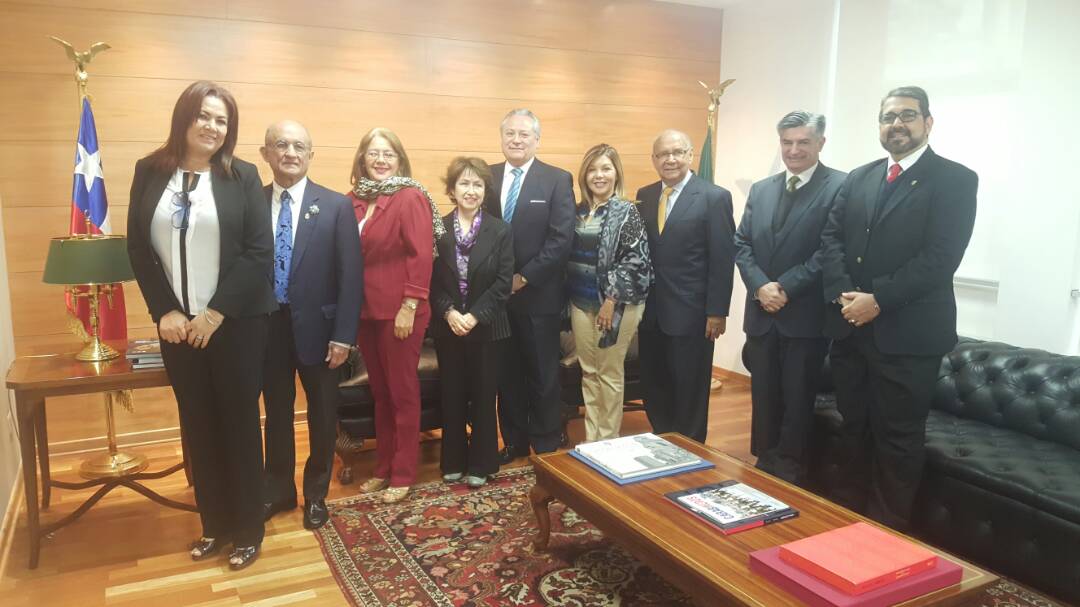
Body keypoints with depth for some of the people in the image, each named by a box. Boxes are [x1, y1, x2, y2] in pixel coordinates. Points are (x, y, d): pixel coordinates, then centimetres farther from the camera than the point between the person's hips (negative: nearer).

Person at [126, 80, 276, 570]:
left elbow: (260, 252, -8)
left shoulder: (242, 176, -3)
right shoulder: (149, 172, 4)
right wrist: (165, 311, -7)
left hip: (235, 322, -2)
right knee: (198, 425, 10)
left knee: (239, 422, 5)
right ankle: (215, 525, 25)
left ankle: (248, 529, 19)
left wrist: (215, 313, -13)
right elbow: (138, 248, 3)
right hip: (176, 323, 3)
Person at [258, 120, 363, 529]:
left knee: (322, 414, 12)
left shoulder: (336, 206, -5)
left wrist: (344, 334, -12)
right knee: (276, 413, 16)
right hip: (267, 325, 2)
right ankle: (278, 490, 35)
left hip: (317, 325, -1)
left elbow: (351, 274, -8)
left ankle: (316, 494, 32)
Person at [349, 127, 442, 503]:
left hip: (399, 311, -6)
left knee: (402, 392, 5)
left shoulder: (411, 198, -9)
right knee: (379, 392, 15)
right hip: (365, 311, 6)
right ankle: (383, 468, 28)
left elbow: (421, 256, -14)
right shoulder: (354, 200, 7)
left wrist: (409, 307, -18)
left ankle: (403, 474, 17)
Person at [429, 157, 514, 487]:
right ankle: (454, 462, 24)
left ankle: (481, 463, 21)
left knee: (483, 396, 8)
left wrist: (474, 316, -16)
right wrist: (448, 312, -15)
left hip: (486, 327, -1)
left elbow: (503, 283, -8)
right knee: (452, 396, 10)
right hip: (447, 327, 1)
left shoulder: (500, 230, -3)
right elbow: (431, 280, -1)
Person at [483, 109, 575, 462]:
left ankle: (547, 446, 22)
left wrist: (524, 278, -14)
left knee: (543, 374, 8)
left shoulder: (558, 180, -4)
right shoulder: (487, 177, 7)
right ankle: (514, 441, 27)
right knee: (506, 373, 12)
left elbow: (561, 239, -11)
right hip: (496, 293, 3)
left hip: (539, 295, -3)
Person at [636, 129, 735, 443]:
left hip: (690, 313, -5)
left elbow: (723, 260, -9)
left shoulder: (715, 197, -7)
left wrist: (717, 312, -12)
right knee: (654, 388, 13)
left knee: (690, 391, 7)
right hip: (651, 312, 5)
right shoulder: (644, 196, 9)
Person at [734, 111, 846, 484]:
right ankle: (762, 467, 27)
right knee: (763, 397, 13)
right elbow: (742, 244, 8)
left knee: (797, 400, 4)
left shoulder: (840, 187, -6)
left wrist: (786, 287, -16)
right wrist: (760, 286, -8)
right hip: (762, 314, 5)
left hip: (806, 315, -5)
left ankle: (788, 476, 18)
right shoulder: (760, 190, 13)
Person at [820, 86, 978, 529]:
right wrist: (843, 294, -9)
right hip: (849, 327, 5)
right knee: (854, 428, 15)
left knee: (898, 438, 4)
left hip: (908, 333, -5)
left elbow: (941, 257, -14)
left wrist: (878, 299, -17)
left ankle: (888, 530, 19)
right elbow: (831, 237, 7)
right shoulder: (858, 178, 14)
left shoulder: (955, 180, -4)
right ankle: (850, 517, 30)